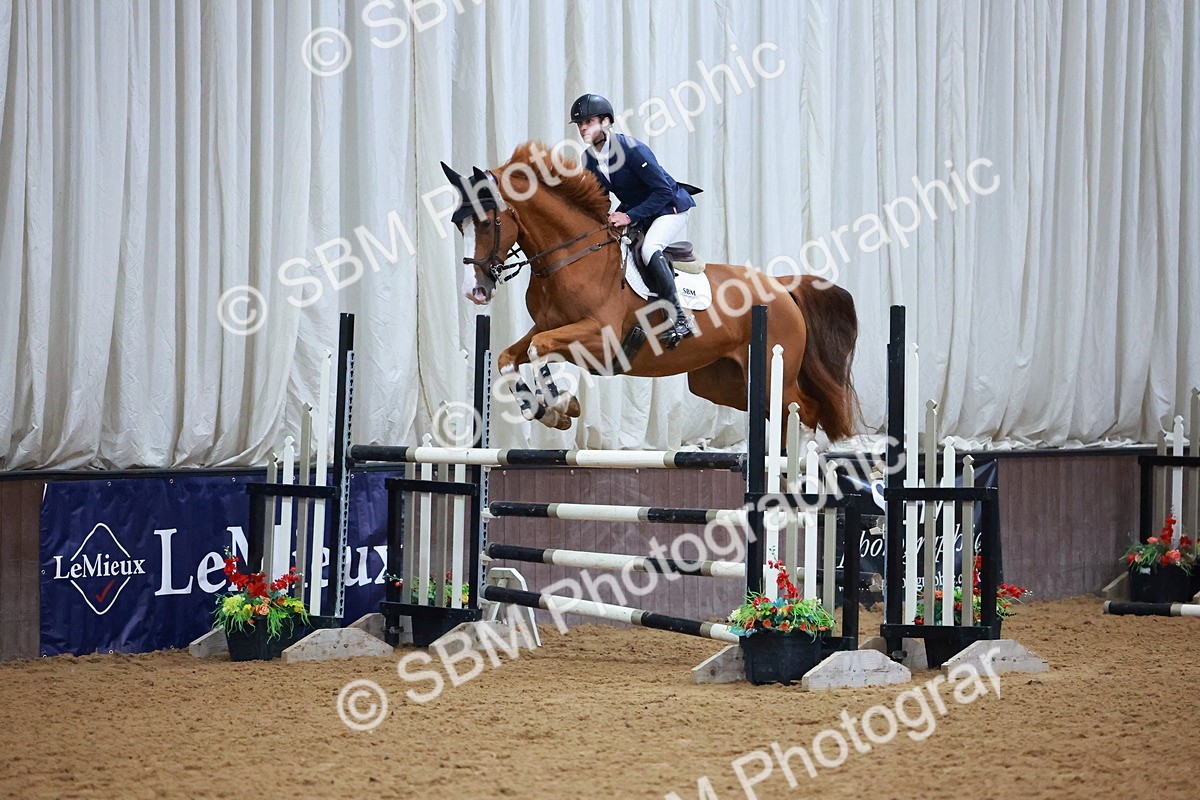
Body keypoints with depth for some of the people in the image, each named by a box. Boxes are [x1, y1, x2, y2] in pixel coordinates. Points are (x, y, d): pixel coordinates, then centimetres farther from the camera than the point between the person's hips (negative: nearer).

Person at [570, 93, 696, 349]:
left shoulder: (630, 148, -25)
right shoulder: (588, 160, -3)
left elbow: (663, 191, -25)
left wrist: (630, 216, -29)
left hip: (670, 207, -9)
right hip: (636, 214, 9)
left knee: (649, 249, -31)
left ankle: (678, 318, -26)